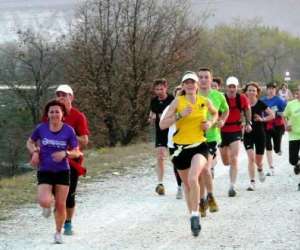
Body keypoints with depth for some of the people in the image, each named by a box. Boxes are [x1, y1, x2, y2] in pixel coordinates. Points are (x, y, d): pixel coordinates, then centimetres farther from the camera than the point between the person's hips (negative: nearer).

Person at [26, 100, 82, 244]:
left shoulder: (69, 131, -6)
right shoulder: (41, 128, -4)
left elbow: (76, 152, -2)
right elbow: (30, 142, 13)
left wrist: (65, 153, -22)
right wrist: (34, 152, -7)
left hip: (62, 172, 0)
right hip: (44, 172, 0)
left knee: (61, 205, 3)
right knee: (45, 202, -21)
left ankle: (58, 233, 27)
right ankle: (47, 207, 18)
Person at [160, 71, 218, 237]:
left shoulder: (205, 102, 2)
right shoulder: (178, 102, -4)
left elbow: (215, 113, 25)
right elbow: (162, 125, -9)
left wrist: (211, 122, 4)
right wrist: (180, 115, -20)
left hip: (199, 146, -1)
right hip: (181, 147, 1)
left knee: (193, 179, -26)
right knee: (186, 184, 14)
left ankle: (195, 215, -15)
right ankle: (192, 214, 34)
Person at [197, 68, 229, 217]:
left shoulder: (218, 96, 2)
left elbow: (226, 110, 21)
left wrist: (222, 121, 3)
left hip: (212, 137, -2)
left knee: (205, 168, -19)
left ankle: (210, 197, 2)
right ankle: (202, 201, 24)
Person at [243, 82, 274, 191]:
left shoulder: (261, 104, -3)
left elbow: (272, 115, 2)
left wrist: (262, 119, -11)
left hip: (260, 134, 1)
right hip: (248, 134, -1)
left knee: (258, 160, 9)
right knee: (251, 158, -15)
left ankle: (260, 169, 46)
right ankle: (252, 182, -10)